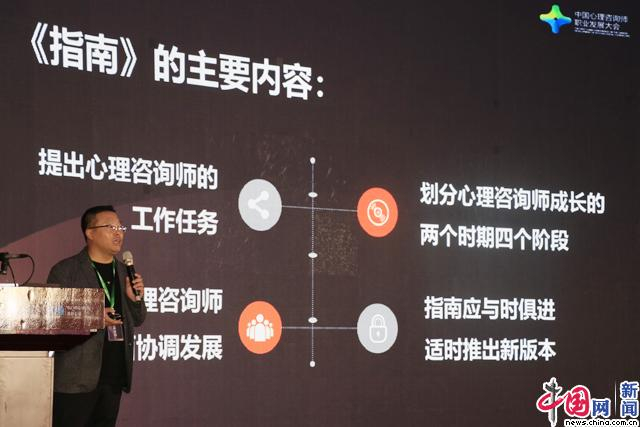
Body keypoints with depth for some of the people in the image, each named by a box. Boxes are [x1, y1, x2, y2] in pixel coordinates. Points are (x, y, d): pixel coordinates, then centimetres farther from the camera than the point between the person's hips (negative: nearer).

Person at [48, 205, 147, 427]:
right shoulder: (65, 271, -3)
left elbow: (137, 320, 21)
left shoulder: (123, 271, 16)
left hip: (114, 376, 6)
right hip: (77, 379, -6)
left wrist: (136, 299, 0)